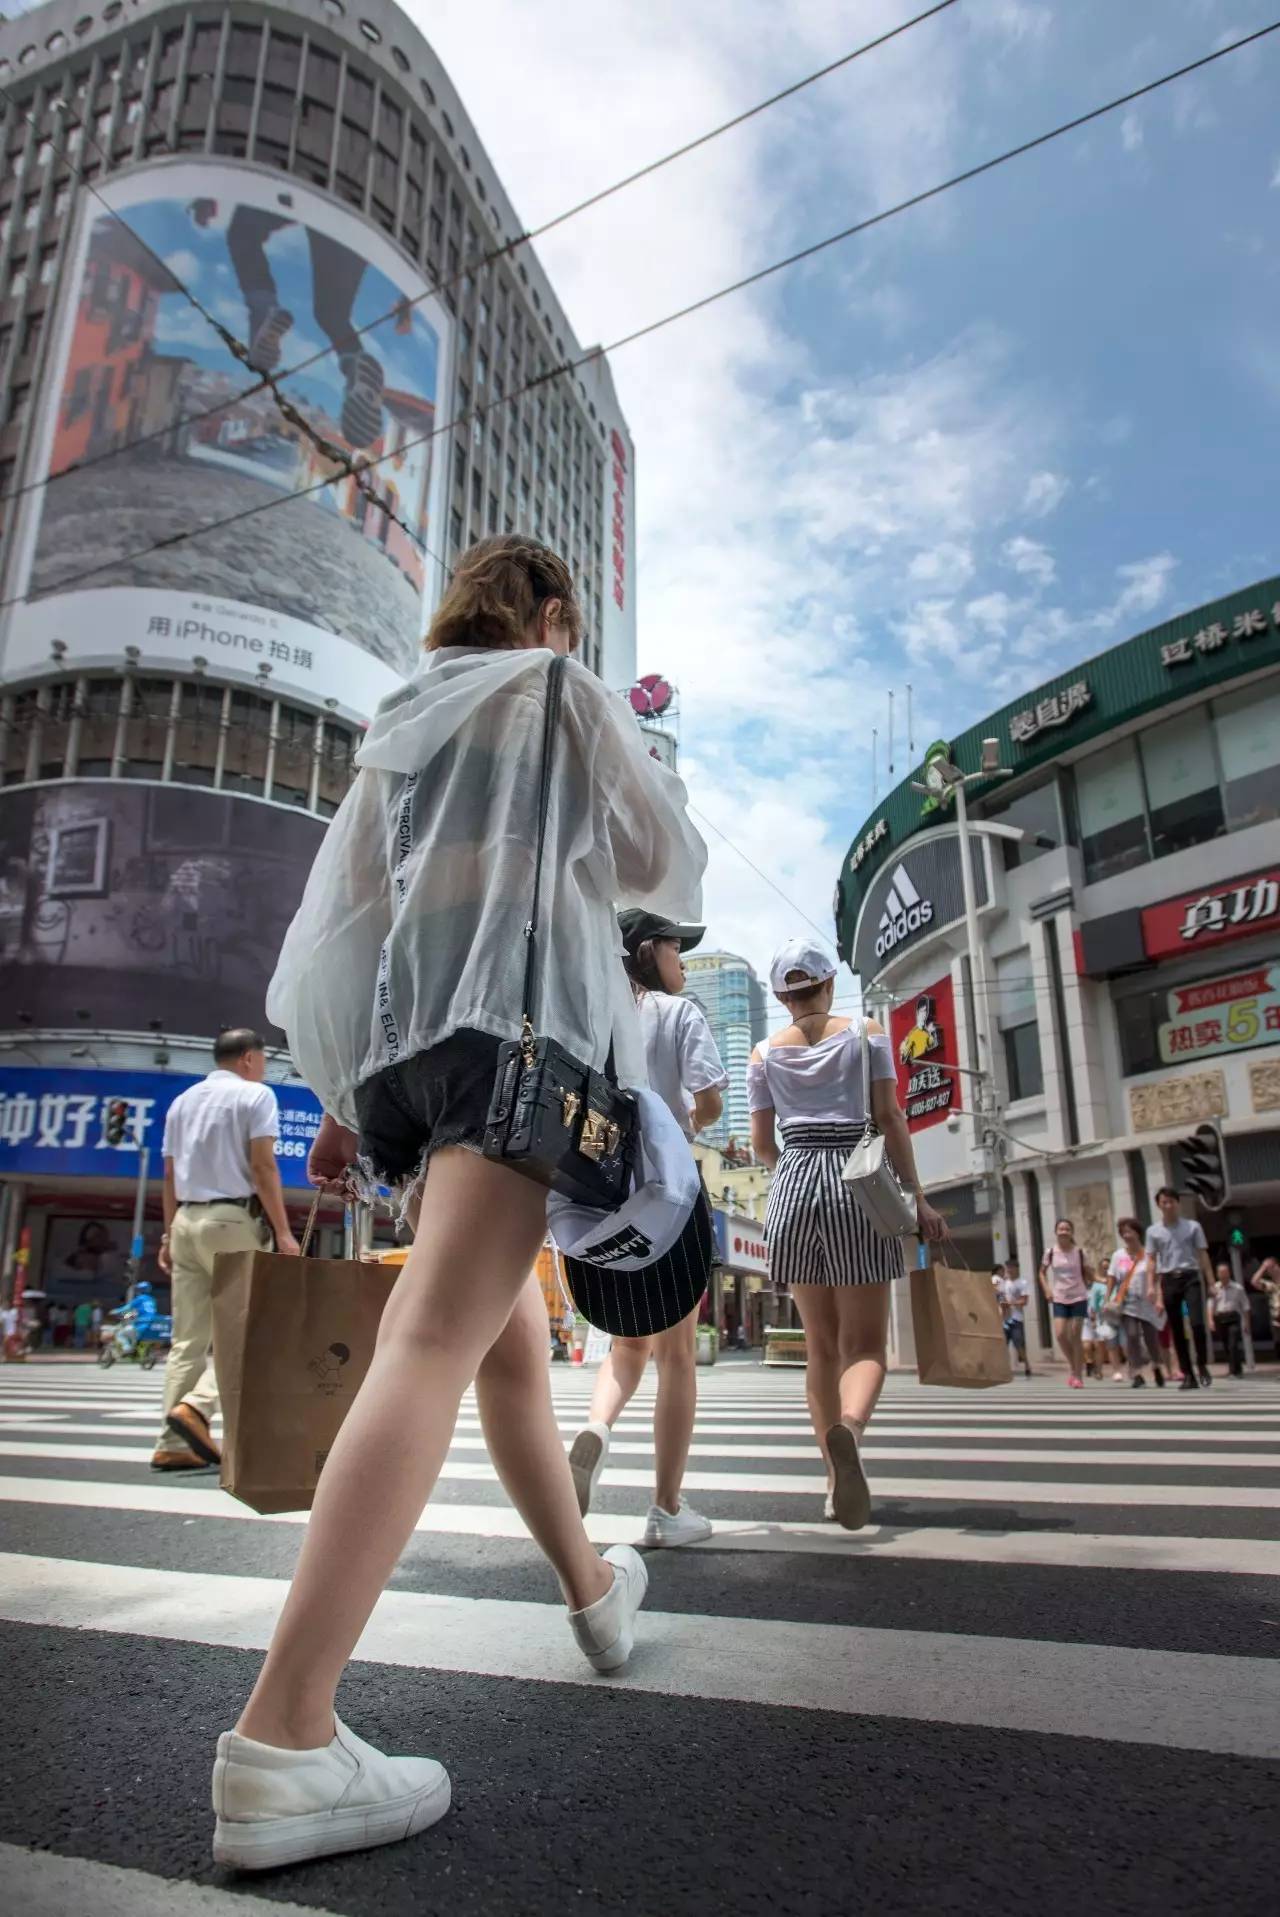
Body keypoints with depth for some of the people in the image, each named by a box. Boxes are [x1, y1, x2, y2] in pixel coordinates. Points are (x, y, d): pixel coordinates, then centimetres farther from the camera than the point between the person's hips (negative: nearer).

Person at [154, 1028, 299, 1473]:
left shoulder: (182, 1101, 18)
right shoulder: (255, 1095, -2)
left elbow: (170, 1175, 16)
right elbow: (262, 1166, -10)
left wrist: (169, 1234, 20)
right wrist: (283, 1231, -11)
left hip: (187, 1220, 7)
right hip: (231, 1220, -7)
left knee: (188, 1337, 6)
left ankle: (174, 1443, 4)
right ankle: (197, 1405, -17)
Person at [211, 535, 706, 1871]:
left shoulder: (399, 722, 25)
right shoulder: (564, 693, 10)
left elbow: (342, 908, 19)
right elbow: (670, 866, 11)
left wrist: (341, 1090, 19)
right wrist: (596, 860, 33)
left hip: (398, 1036, 7)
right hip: (520, 1018, -7)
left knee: (510, 1338, 16)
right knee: (433, 1343, -17)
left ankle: (592, 1585, 33)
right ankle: (280, 1738, -22)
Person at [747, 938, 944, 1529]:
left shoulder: (765, 1053, 9)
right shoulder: (865, 1032, 5)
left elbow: (762, 1146, 10)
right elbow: (889, 1118, -2)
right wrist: (917, 1197, 0)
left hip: (793, 1186, 2)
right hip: (855, 1182, -2)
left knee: (821, 1346, 12)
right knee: (864, 1343, -2)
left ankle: (837, 1478, 15)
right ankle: (848, 1427, -33)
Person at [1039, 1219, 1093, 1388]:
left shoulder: (1079, 1252, -3)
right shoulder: (1050, 1252, -2)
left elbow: (1086, 1275, 10)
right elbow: (1042, 1272, 10)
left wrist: (1090, 1276, -10)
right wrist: (1047, 1289, -2)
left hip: (1078, 1298, -1)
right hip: (1059, 1299, 1)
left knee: (1075, 1336, -1)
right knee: (1060, 1334, -11)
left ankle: (1078, 1375, 10)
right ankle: (1072, 1366, 14)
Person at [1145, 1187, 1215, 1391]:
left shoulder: (1193, 1226, 5)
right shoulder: (1153, 1231, 8)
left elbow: (1203, 1255, 4)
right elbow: (1152, 1261, 7)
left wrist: (1211, 1283, -2)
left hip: (1190, 1277, -2)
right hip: (1169, 1280, 2)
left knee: (1197, 1323, -17)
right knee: (1177, 1330, 2)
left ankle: (1202, 1365, 5)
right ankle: (1188, 1375, 8)